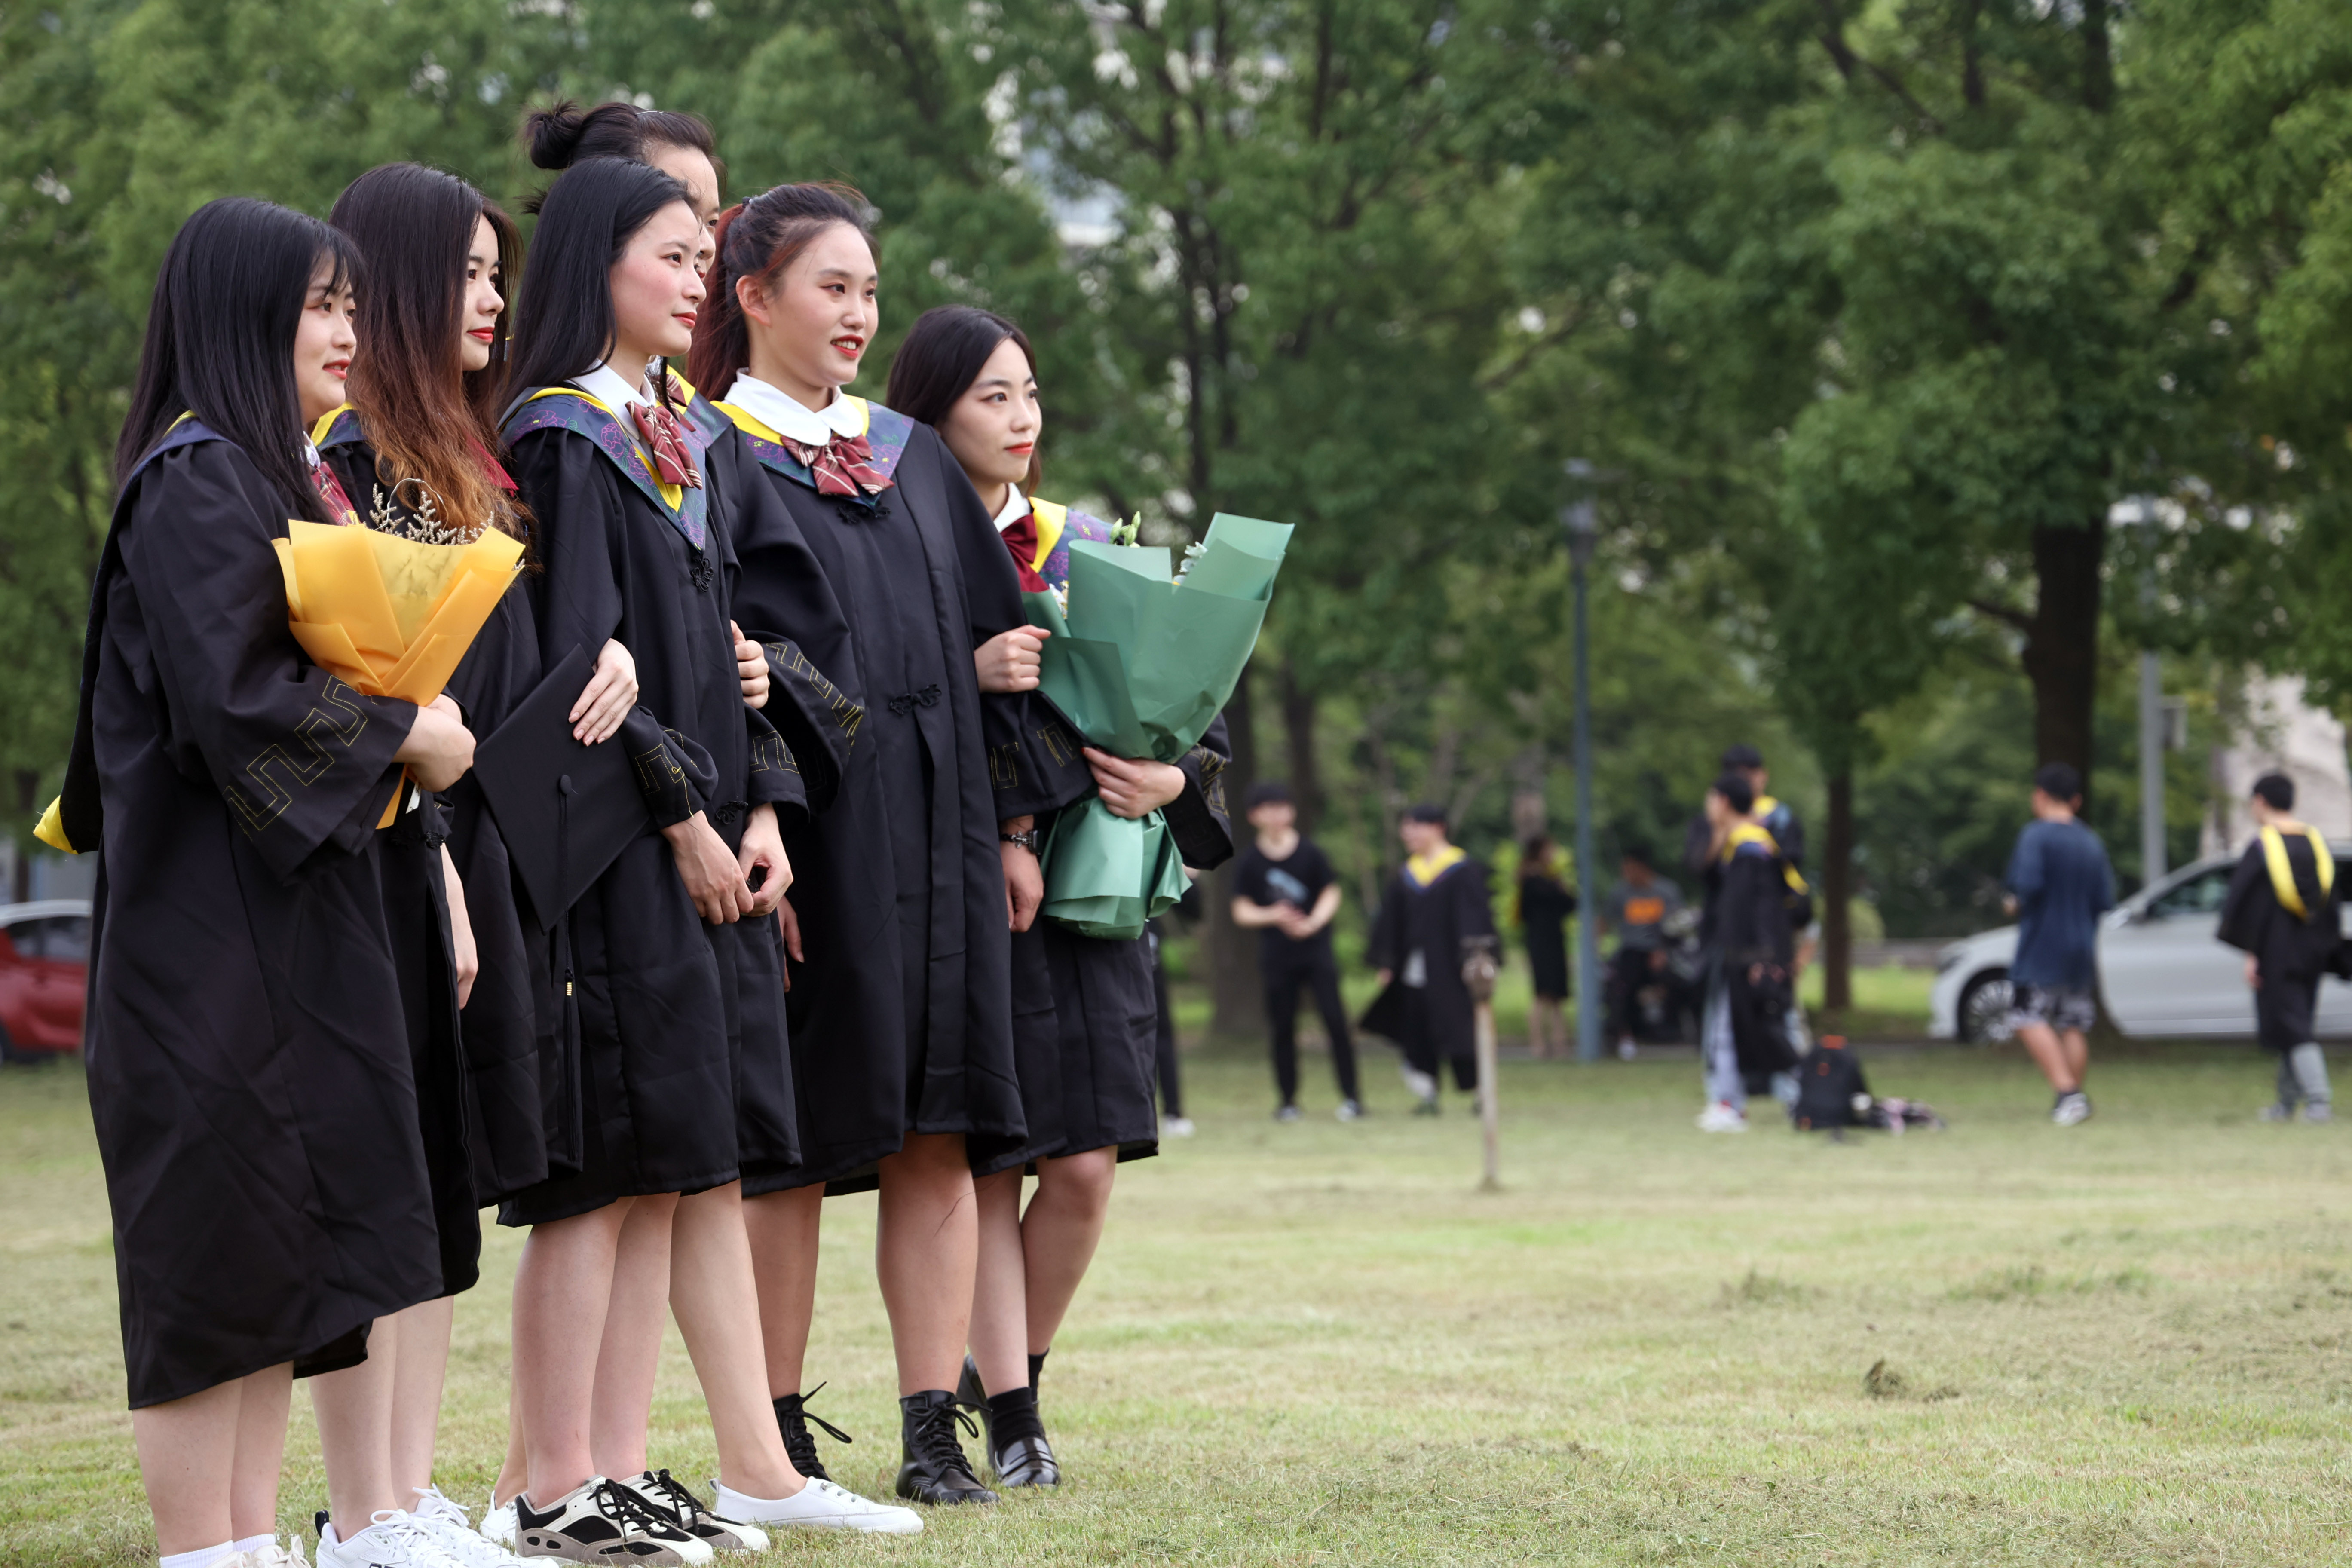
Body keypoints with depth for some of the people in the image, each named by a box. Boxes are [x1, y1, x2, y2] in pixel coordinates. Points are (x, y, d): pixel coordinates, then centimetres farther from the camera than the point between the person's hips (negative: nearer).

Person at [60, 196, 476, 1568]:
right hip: (212, 912, -10)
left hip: (292, 902, 10)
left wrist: (409, 727, 8)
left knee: (286, 1233, 9)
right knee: (218, 1237, -7)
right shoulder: (198, 482, -12)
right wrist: (403, 733, -11)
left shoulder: (286, 477, 18)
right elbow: (231, 695, -21)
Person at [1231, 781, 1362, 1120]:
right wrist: (1272, 916, -17)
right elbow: (1241, 911, 2)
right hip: (1276, 957, 1)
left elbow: (1331, 894, 3)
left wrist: (1313, 922, -16)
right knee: (1283, 1029, 3)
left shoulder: (1311, 853, 0)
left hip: (1316, 950, -1)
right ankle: (1288, 1101, 13)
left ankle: (1351, 1096, -3)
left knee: (1335, 1021, -9)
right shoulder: (1249, 862, 1)